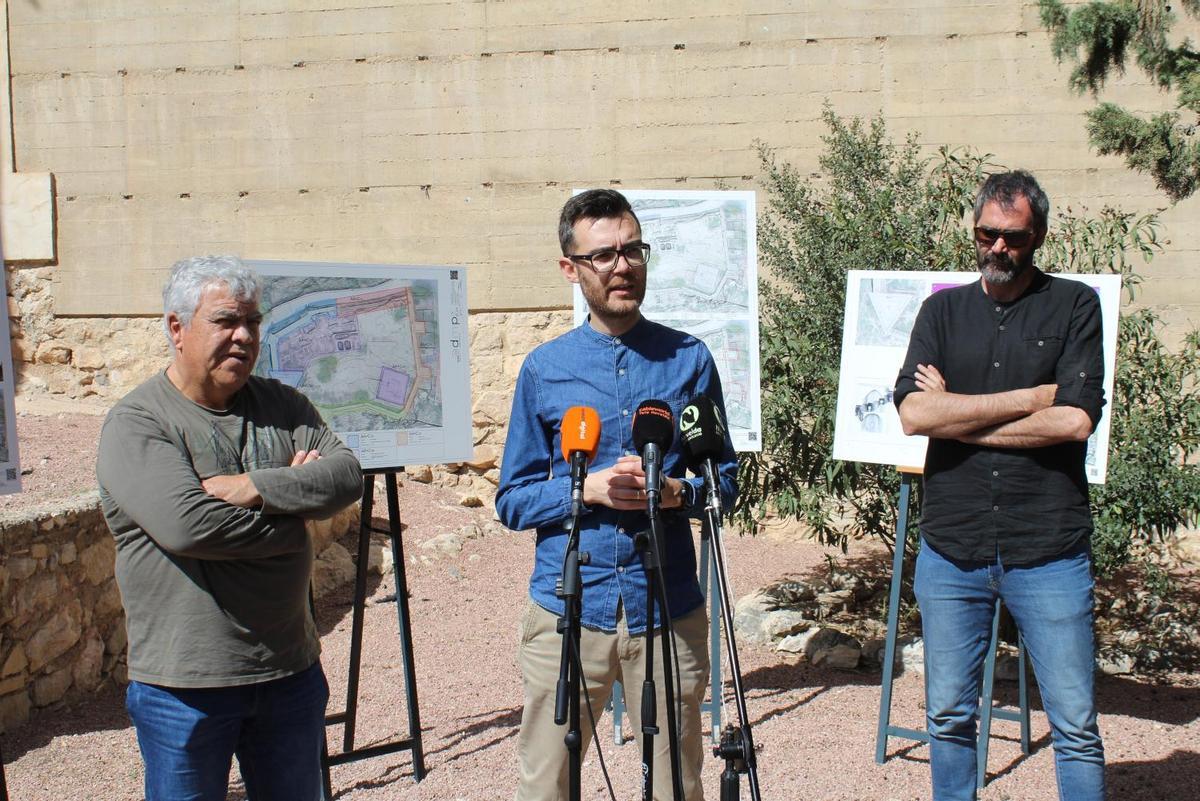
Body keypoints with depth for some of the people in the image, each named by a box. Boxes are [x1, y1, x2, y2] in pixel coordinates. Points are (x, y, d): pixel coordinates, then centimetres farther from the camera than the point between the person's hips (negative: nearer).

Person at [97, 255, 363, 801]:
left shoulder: (280, 405, 8)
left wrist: (252, 488, -20)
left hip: (292, 673, 5)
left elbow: (346, 475, -7)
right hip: (185, 687, -5)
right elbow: (186, 524, -25)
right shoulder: (135, 423, -10)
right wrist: (293, 495, -12)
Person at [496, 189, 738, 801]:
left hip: (669, 612, 1)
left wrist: (676, 491, -12)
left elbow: (725, 479, 9)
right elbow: (512, 500, 5)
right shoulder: (544, 369, 2)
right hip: (568, 610, 0)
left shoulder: (689, 360, 4)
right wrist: (589, 488, -13)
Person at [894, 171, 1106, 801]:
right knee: (948, 718, 10)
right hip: (951, 550, 3)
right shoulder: (943, 311, 10)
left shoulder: (1074, 306, 3)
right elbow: (914, 413, -6)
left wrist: (957, 414, -6)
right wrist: (1031, 398, -8)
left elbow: (1076, 420, -11)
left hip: (1048, 552, -2)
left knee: (1075, 727, 2)